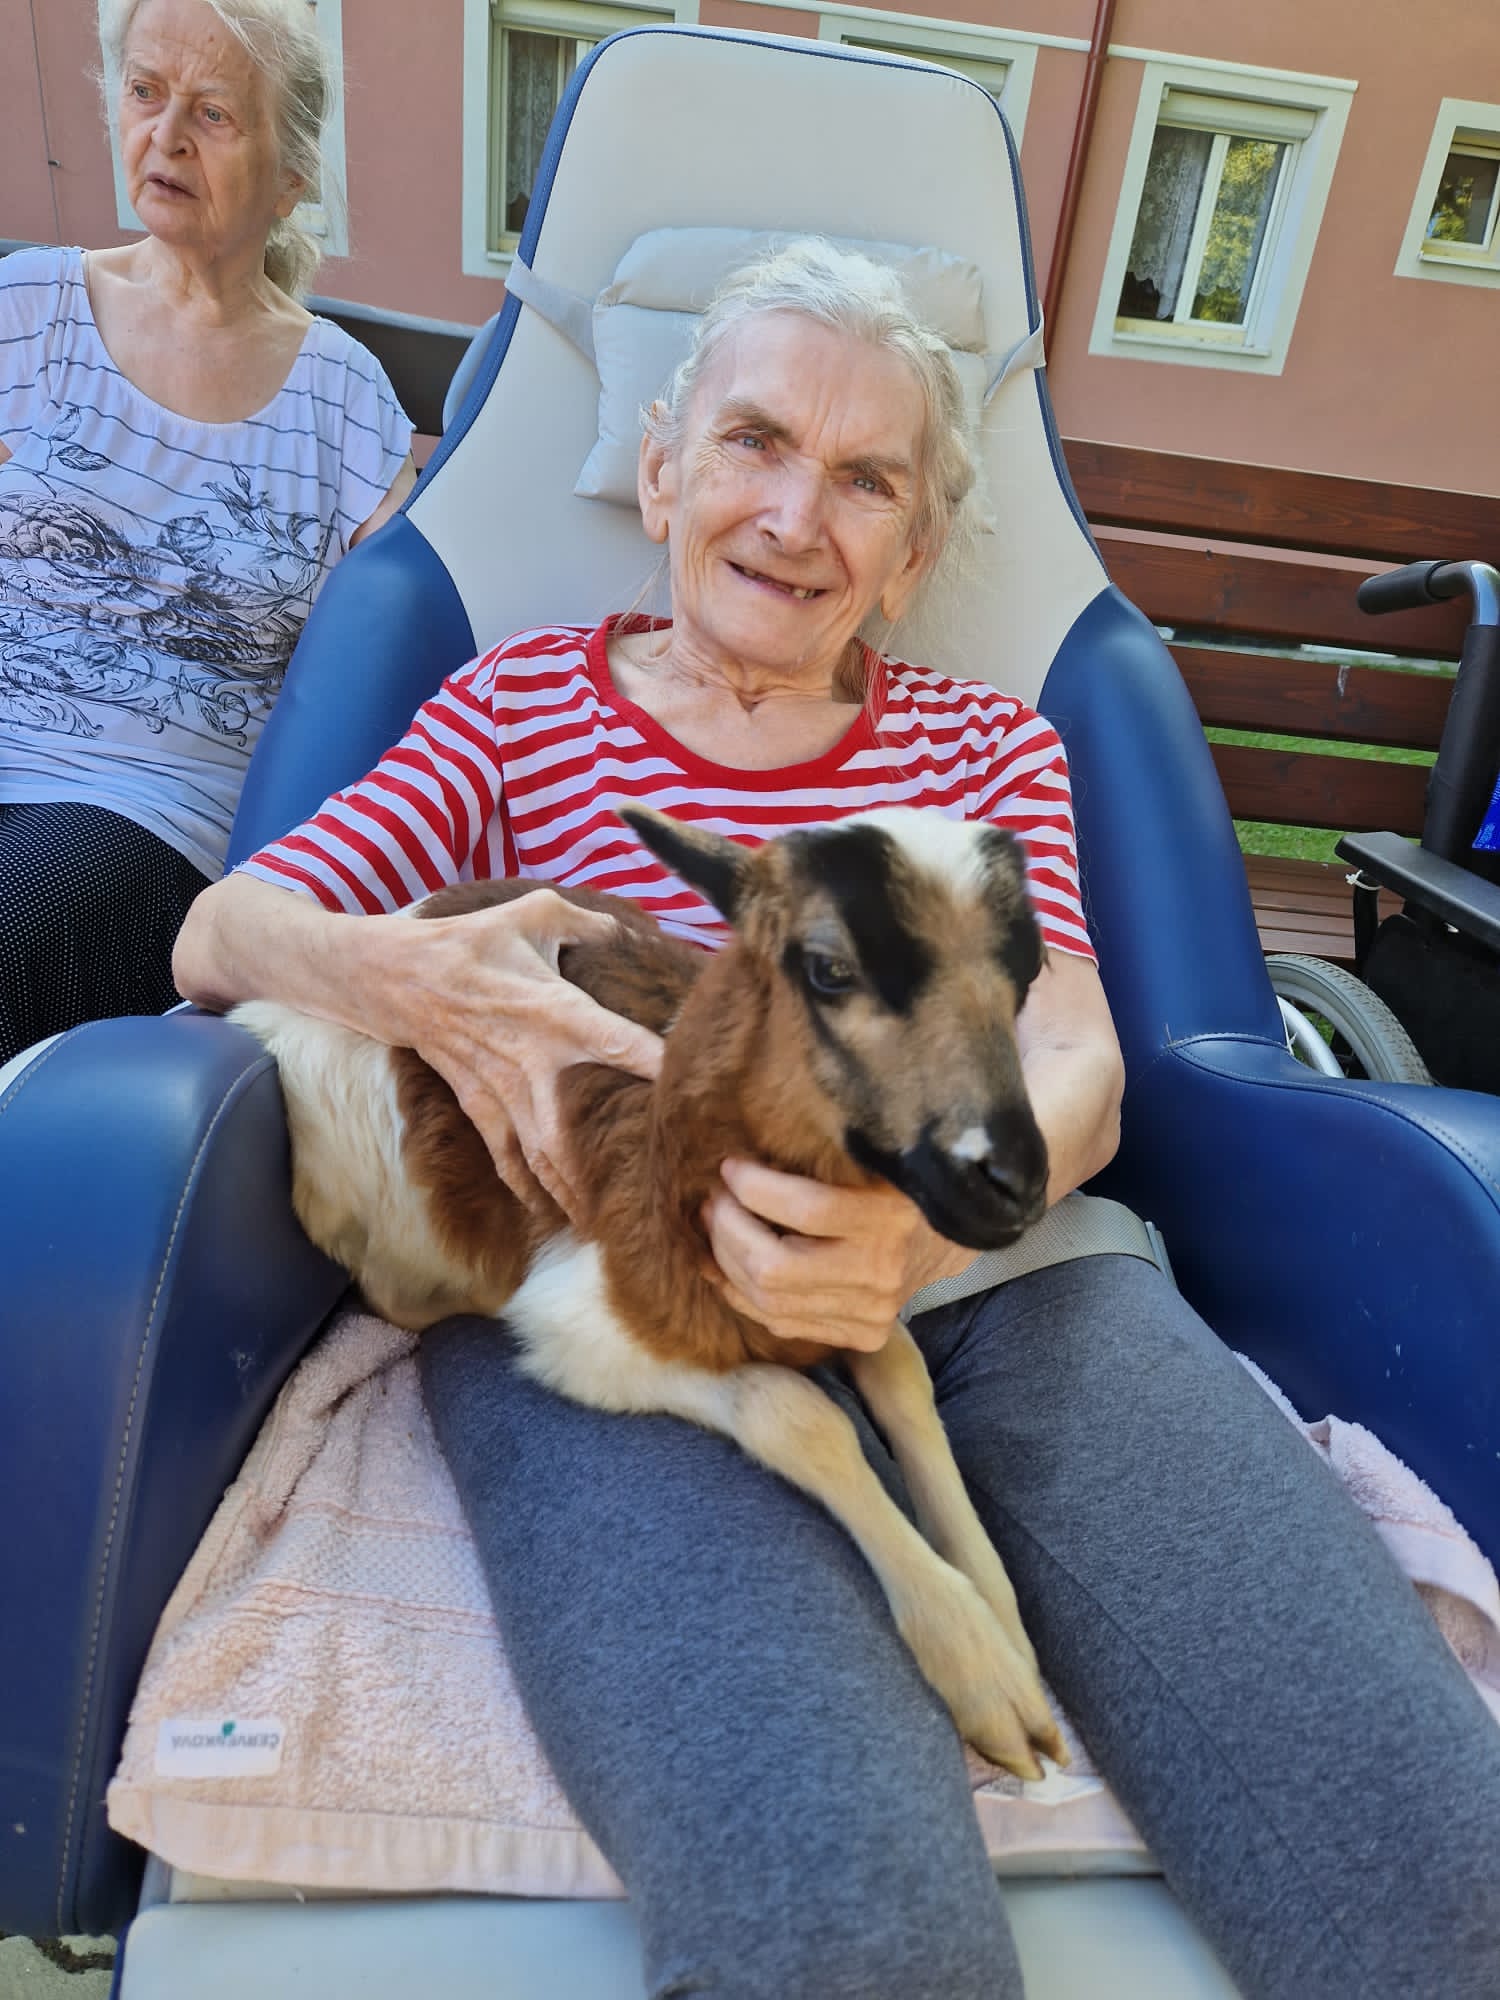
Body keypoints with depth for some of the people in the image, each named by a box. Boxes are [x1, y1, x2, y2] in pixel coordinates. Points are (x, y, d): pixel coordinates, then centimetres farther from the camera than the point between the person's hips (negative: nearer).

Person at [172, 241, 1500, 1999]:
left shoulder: (987, 746, 20)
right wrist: (400, 970, -16)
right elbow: (219, 931, 8)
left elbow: (1077, 1066, 5)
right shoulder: (519, 705, 17)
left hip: (977, 1267, 3)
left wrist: (928, 1207, -19)